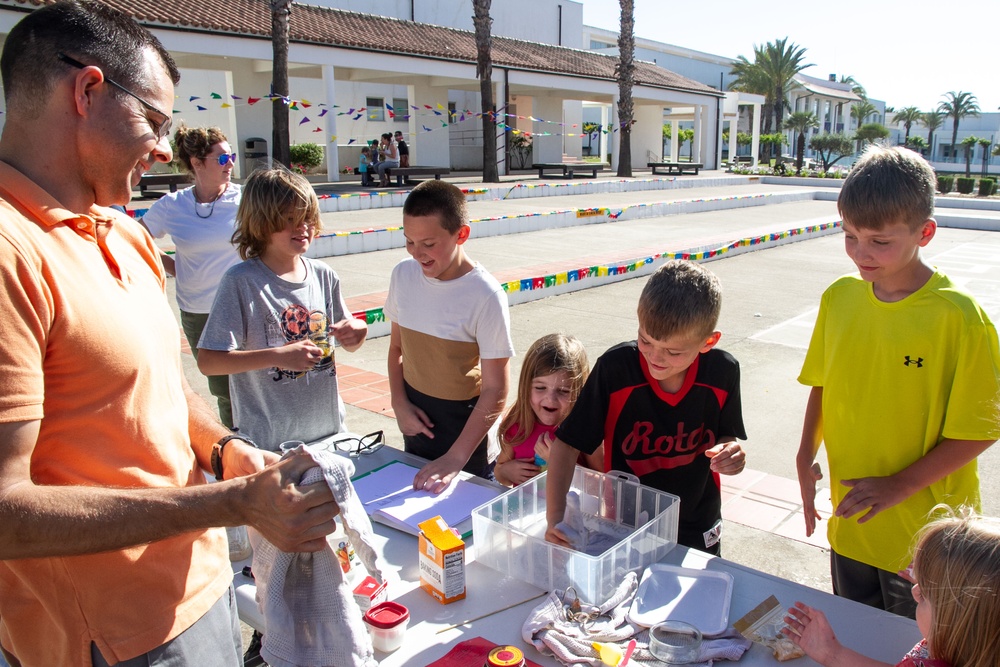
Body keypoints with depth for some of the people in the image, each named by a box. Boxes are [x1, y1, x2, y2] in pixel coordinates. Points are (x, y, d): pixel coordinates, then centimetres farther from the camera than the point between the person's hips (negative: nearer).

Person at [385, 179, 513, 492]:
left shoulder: (486, 296, -21)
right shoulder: (403, 274, -4)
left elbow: (495, 390, -20)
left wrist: (455, 459, -24)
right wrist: (399, 403, -6)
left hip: (462, 419, -5)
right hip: (415, 418, 6)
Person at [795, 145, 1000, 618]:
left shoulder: (958, 317, -18)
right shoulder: (839, 298, -4)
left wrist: (897, 486, -17)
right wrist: (806, 457, -2)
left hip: (923, 539, -4)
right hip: (849, 524, 4)